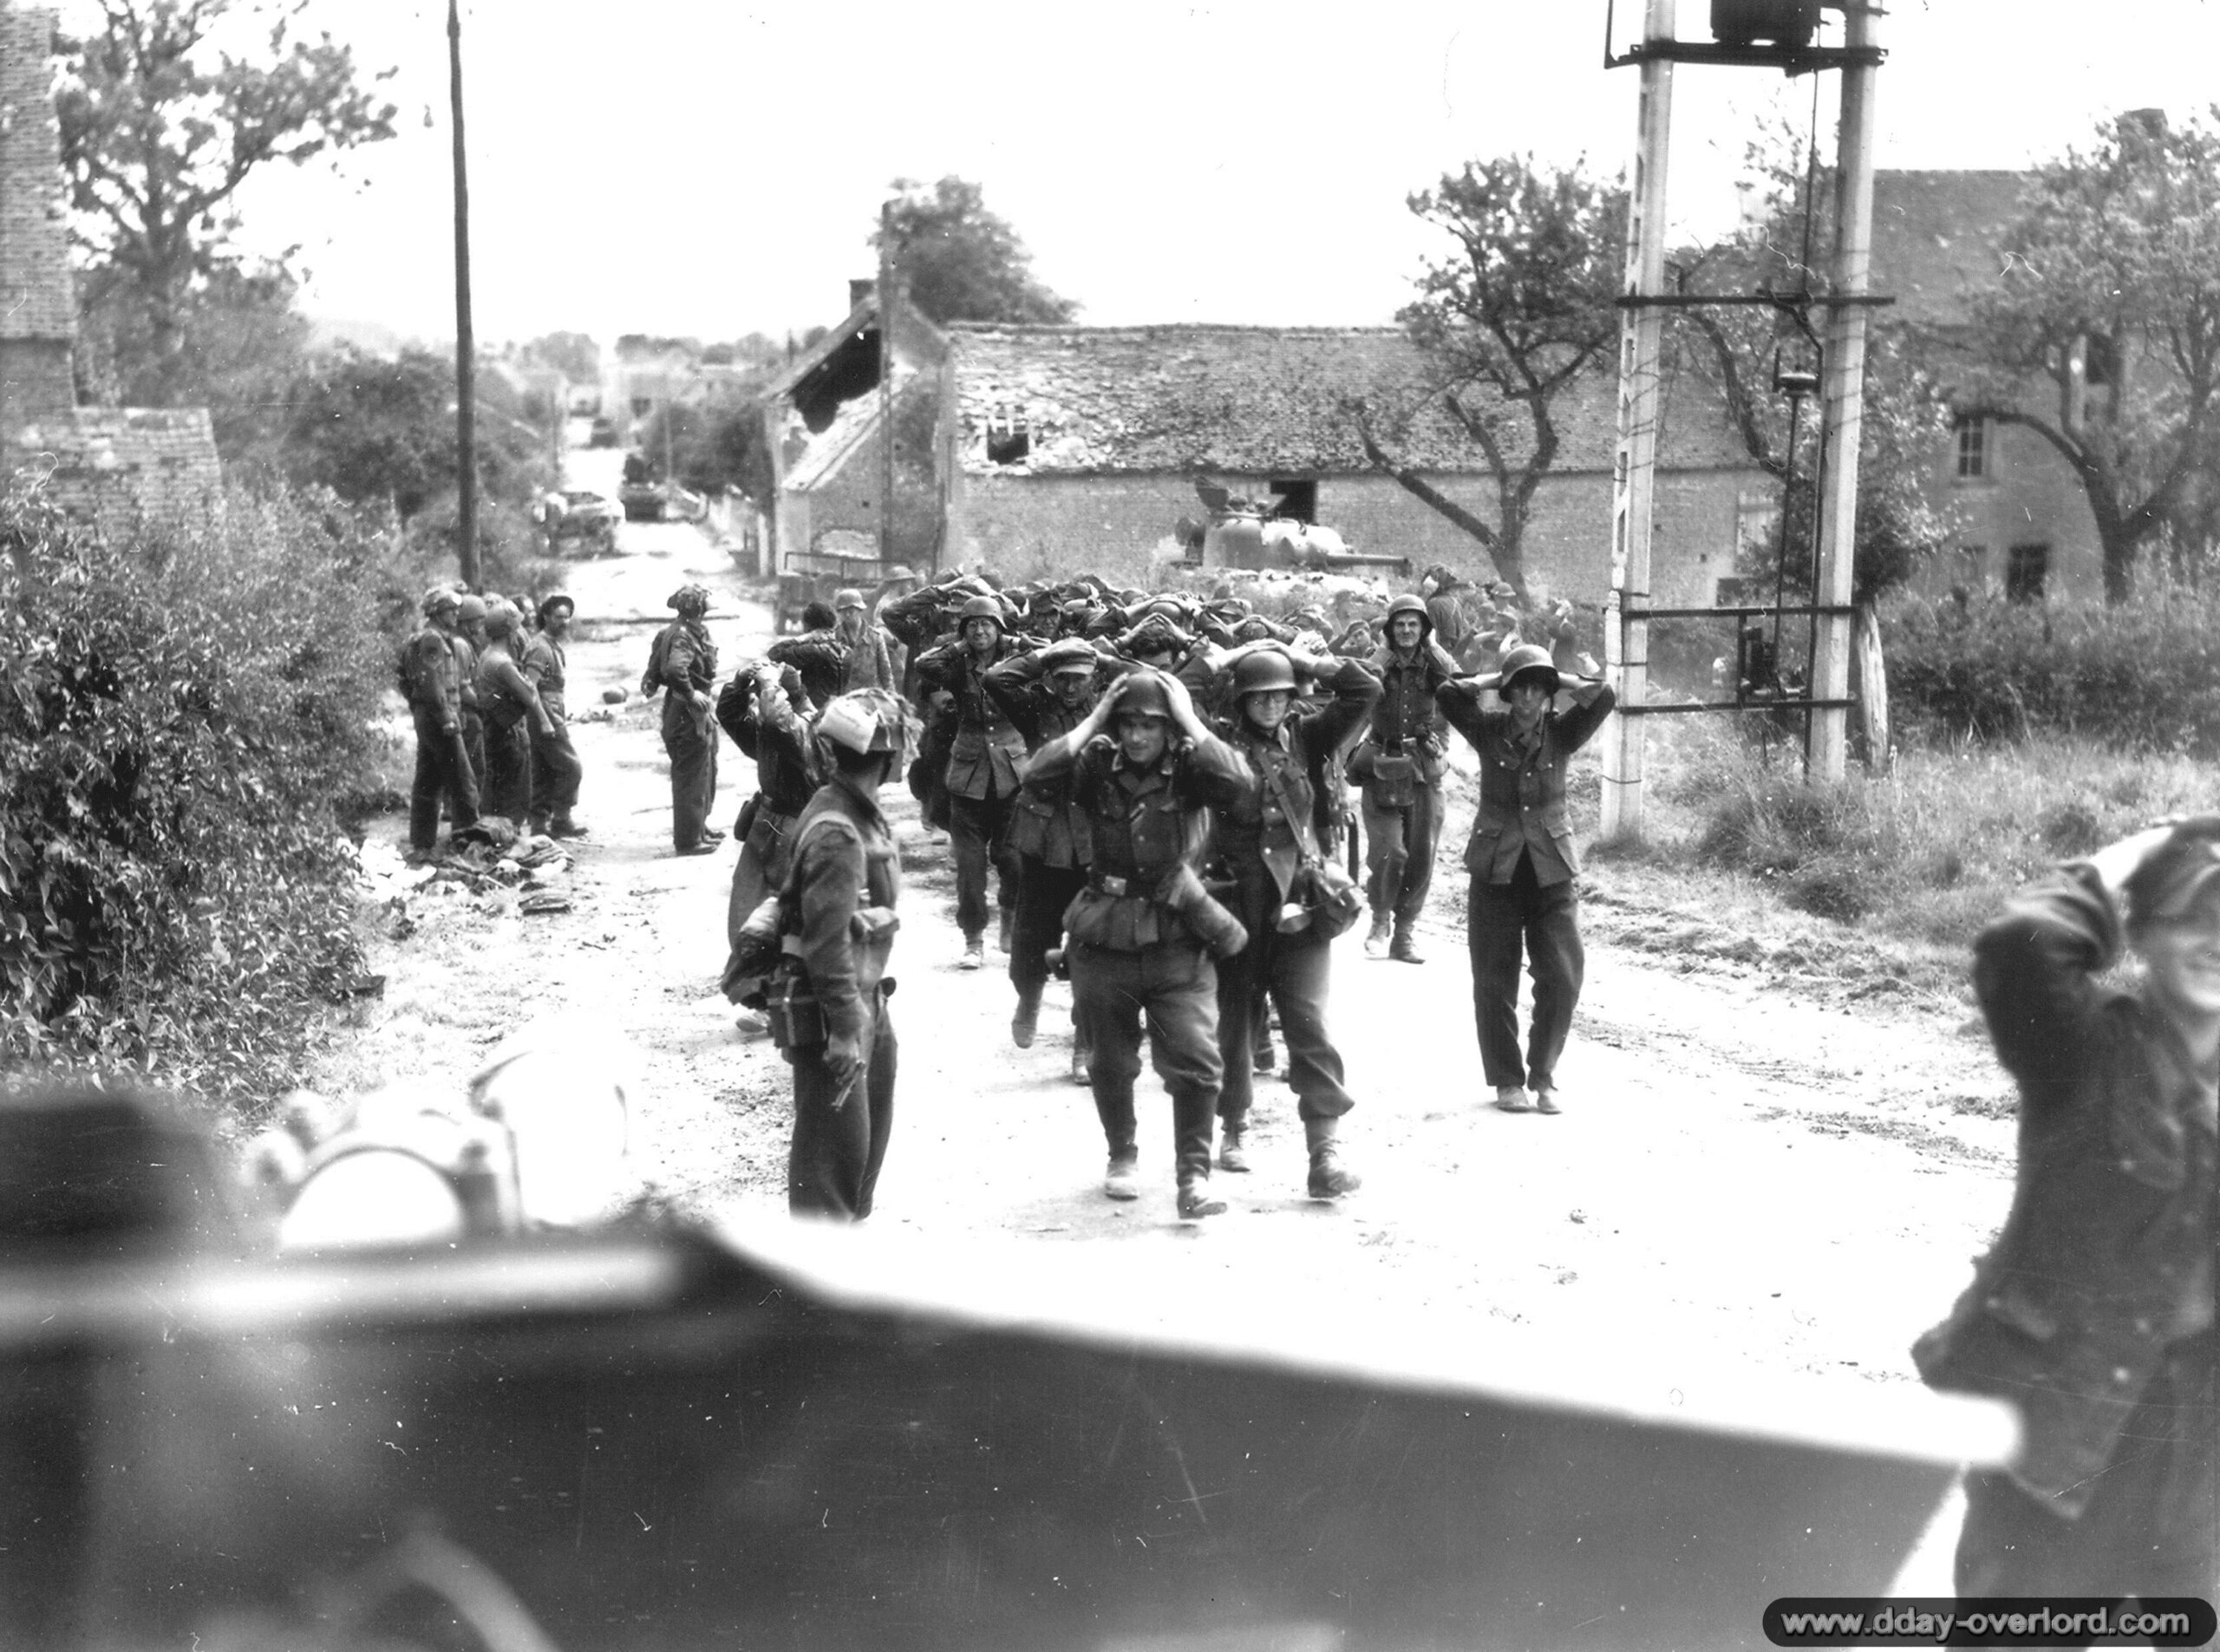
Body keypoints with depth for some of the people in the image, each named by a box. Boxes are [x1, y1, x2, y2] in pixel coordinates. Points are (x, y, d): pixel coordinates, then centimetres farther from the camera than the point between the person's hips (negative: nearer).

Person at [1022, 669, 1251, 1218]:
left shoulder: (1188, 767, -6)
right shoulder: (1099, 764, -3)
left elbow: (1235, 782, -25)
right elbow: (1038, 773, -18)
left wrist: (1190, 720, -18)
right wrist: (1094, 719, -15)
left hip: (1177, 941, -2)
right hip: (1104, 940, 2)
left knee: (1195, 1060, -9)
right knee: (1110, 1063, 16)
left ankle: (1194, 1178, -1)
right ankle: (1123, 1155, 38)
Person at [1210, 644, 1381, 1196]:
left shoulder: (1306, 736, 7)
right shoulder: (1220, 746, -2)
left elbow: (1366, 690, 4)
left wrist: (1304, 663, 0)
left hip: (1299, 898, 1)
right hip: (1239, 901, -1)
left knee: (1308, 1018, -8)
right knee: (1236, 1017, 12)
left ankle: (1325, 1148, -12)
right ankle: (1234, 1128, 32)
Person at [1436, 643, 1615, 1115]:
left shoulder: (1561, 733, 1)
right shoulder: (1488, 730, -1)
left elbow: (1603, 698, -12)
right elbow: (1446, 695, -14)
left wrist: (1560, 680, -1)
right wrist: (1491, 680, -4)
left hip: (1551, 870, 1)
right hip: (1495, 871, 0)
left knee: (1563, 978, -3)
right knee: (1494, 982, 3)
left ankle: (1543, 1076, 13)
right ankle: (1507, 1080, 16)